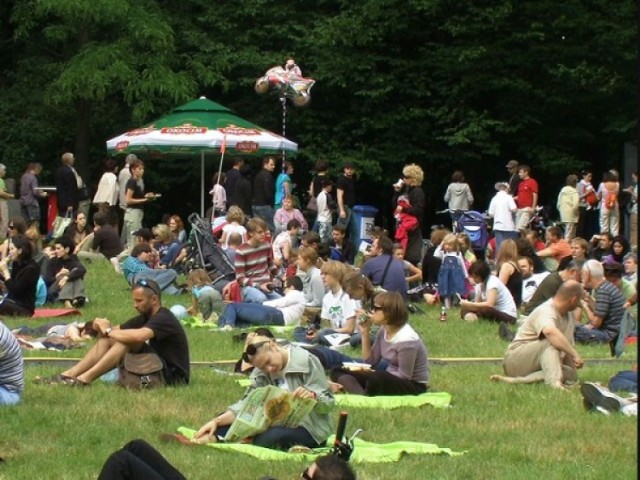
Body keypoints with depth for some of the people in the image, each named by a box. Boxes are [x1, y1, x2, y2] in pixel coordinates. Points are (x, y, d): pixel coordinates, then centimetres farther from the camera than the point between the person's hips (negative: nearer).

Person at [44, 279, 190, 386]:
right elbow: (118, 330, 10)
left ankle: (84, 380, -29)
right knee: (107, 340, -1)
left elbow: (138, 336, -36)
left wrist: (108, 331, -20)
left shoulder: (163, 319, -18)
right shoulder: (146, 317, 11)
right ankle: (67, 376, -12)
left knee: (127, 340, -26)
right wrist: (103, 327, -15)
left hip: (173, 377, -9)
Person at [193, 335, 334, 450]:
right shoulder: (261, 372, 6)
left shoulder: (307, 361, -10)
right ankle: (214, 436, -32)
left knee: (270, 437, -36)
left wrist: (311, 395, -33)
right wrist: (217, 421, -18)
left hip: (311, 429, -7)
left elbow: (328, 403, -10)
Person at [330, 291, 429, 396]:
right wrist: (365, 333, -3)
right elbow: (370, 361, 7)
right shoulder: (384, 330, 2)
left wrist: (371, 373, -18)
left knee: (376, 378, -43)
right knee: (338, 372, -3)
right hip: (391, 380, 9)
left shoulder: (406, 339, -24)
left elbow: (404, 376, -21)